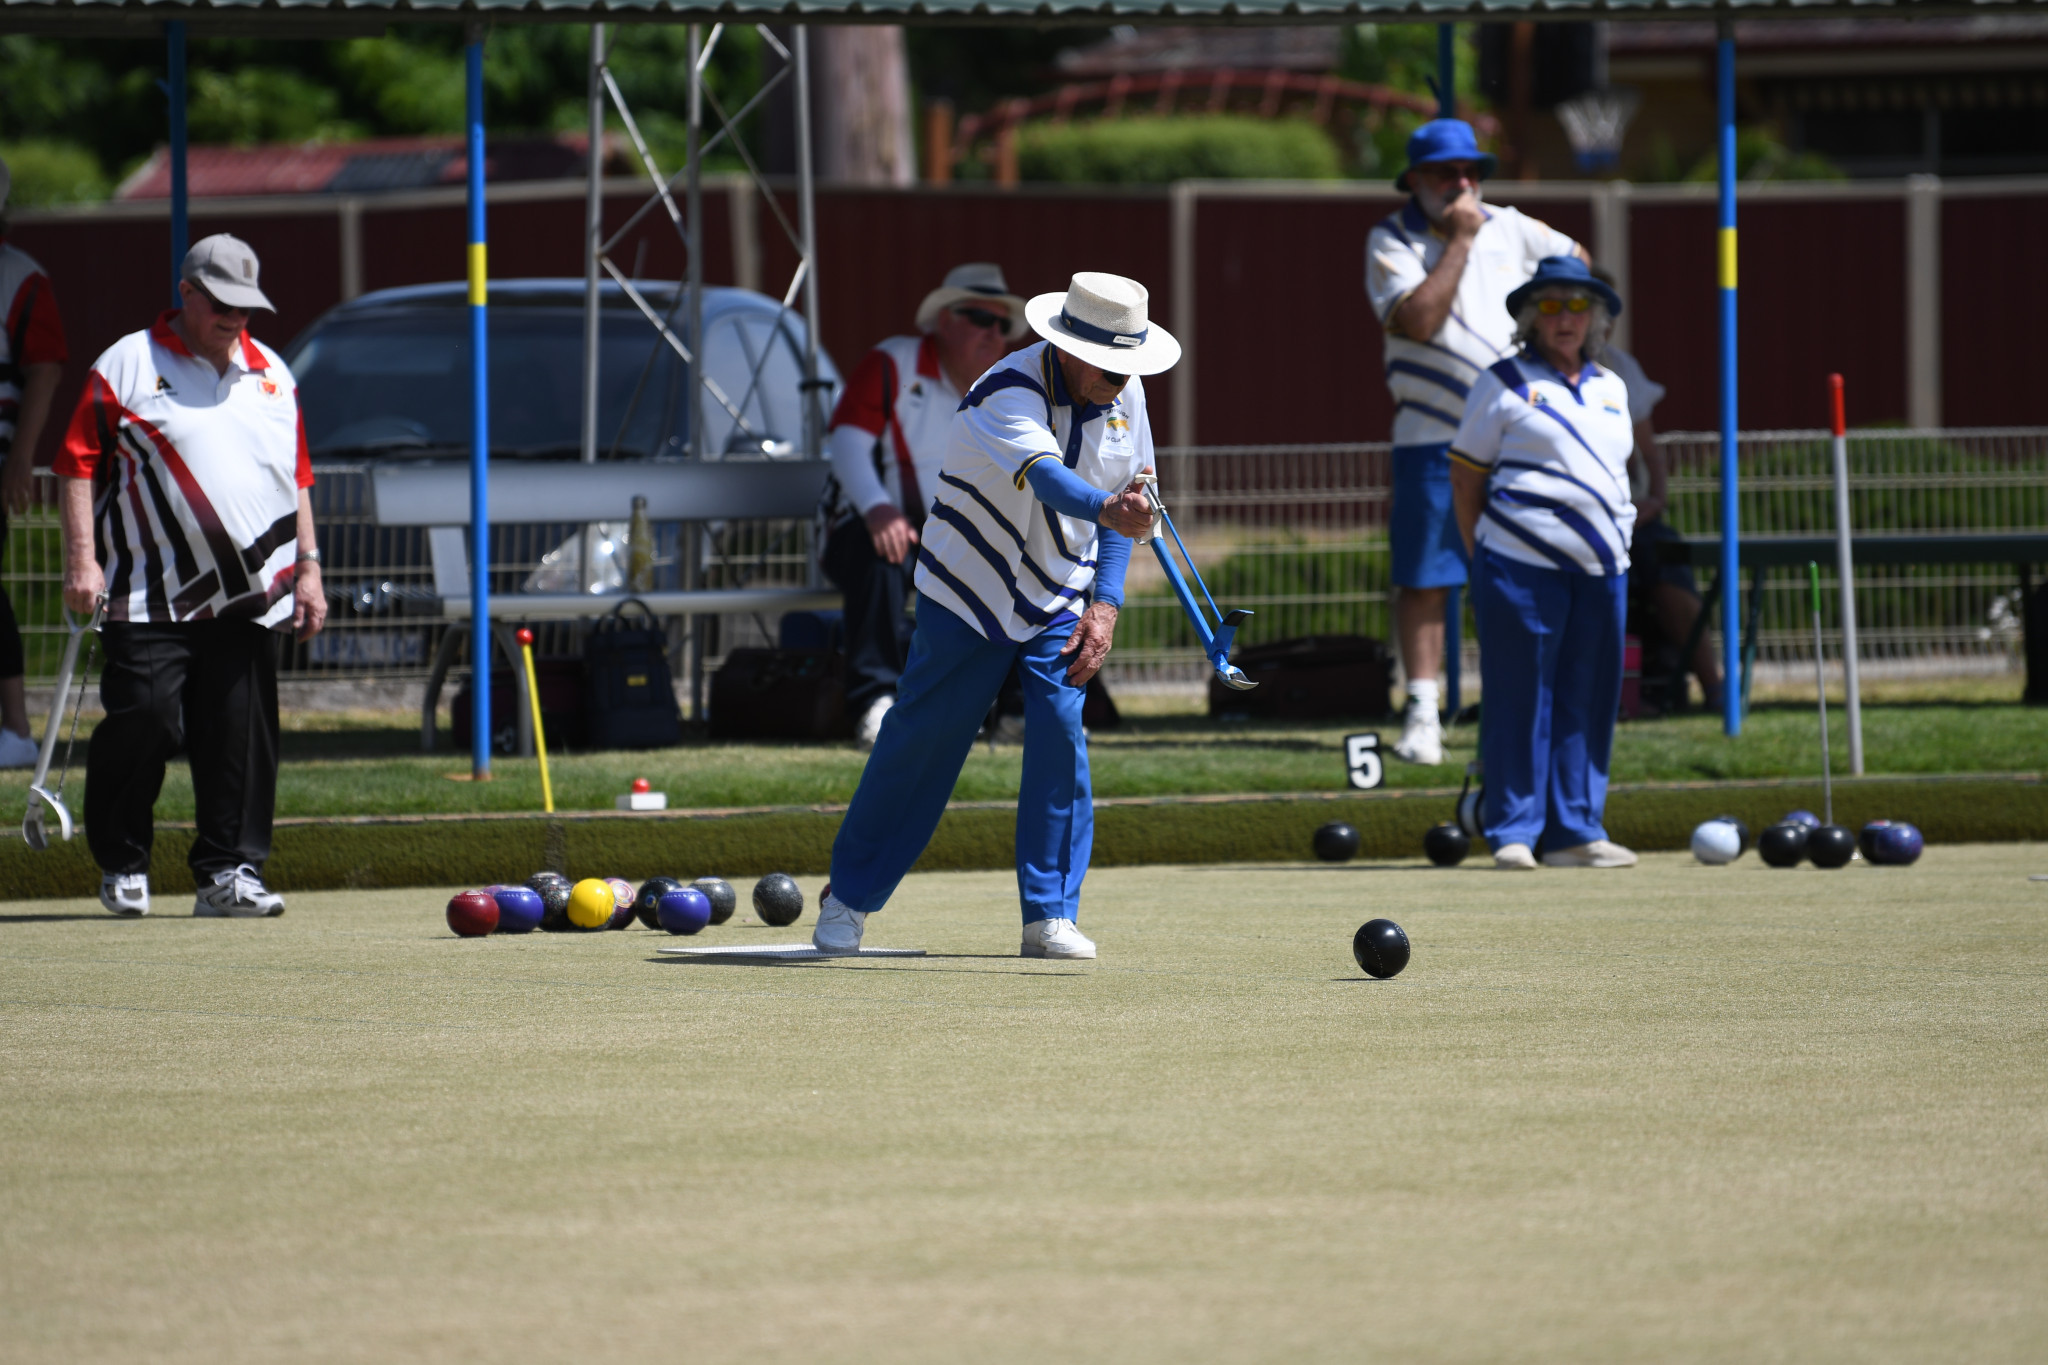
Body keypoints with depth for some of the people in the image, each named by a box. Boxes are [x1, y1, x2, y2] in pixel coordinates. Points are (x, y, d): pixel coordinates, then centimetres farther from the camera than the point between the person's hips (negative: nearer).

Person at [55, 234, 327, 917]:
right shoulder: (126, 366, 2)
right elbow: (79, 464, -2)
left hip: (248, 597, 4)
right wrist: (82, 558, -12)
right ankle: (122, 862, 8)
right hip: (151, 598, -4)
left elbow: (297, 476, 20)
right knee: (142, 719, -10)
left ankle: (228, 872, 7)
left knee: (241, 733, 0)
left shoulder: (271, 373, 16)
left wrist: (308, 567, 12)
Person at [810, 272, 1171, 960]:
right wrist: (1105, 509, -69)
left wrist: (1105, 604, -8)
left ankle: (1051, 915, -8)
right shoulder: (1008, 394, -29)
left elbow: (1125, 497, 3)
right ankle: (848, 896, 19)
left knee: (1061, 730, -14)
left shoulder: (1124, 395, -8)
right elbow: (1045, 474, -49)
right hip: (968, 592, -4)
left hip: (1061, 599, 4)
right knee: (921, 740, 2)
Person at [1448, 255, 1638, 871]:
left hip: (1601, 566, 5)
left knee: (1588, 699, 5)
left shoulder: (1611, 388, 18)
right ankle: (1512, 832, 1)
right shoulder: (1505, 384, 1)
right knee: (1521, 698, -4)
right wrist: (1482, 561, -3)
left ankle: (1574, 831, 11)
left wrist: (1615, 550, 14)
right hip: (1523, 565, -5)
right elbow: (1466, 477, 2)